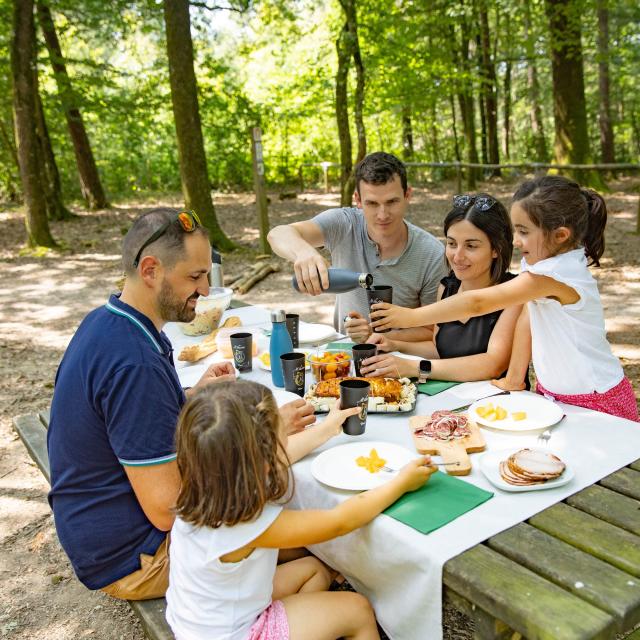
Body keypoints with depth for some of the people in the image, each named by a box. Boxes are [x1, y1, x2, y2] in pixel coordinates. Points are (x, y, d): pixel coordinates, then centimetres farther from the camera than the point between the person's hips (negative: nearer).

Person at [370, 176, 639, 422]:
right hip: (553, 393, 7)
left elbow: (478, 302, -31)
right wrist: (514, 379, -1)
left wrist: (411, 316, -28)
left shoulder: (556, 274, -28)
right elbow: (526, 319, 0)